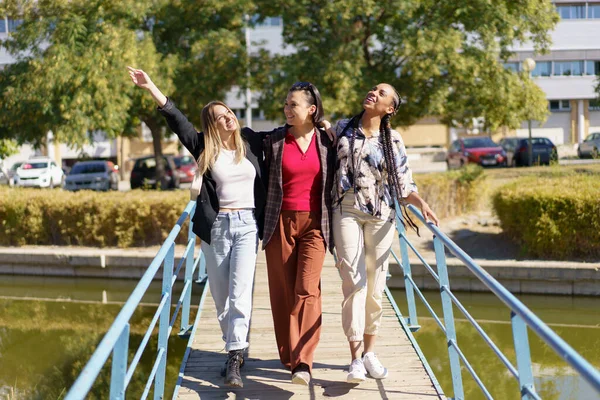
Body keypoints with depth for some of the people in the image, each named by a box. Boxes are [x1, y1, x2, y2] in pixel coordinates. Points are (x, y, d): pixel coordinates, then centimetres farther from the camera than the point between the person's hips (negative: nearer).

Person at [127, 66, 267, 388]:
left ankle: (234, 361, -13)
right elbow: (176, 119, -6)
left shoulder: (251, 141, 4)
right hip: (216, 226, 1)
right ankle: (235, 349, 23)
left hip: (247, 225, -1)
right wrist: (150, 87, -14)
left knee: (239, 295, -11)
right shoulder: (205, 146, 2)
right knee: (220, 297, 7)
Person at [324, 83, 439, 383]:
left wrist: (421, 204, -13)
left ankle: (369, 351, 19)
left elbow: (403, 185, 5)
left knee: (375, 285, 6)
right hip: (347, 211, -1)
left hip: (381, 215, 1)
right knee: (354, 282, -10)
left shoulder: (393, 141, 6)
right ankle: (356, 358, -10)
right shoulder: (342, 129, 8)